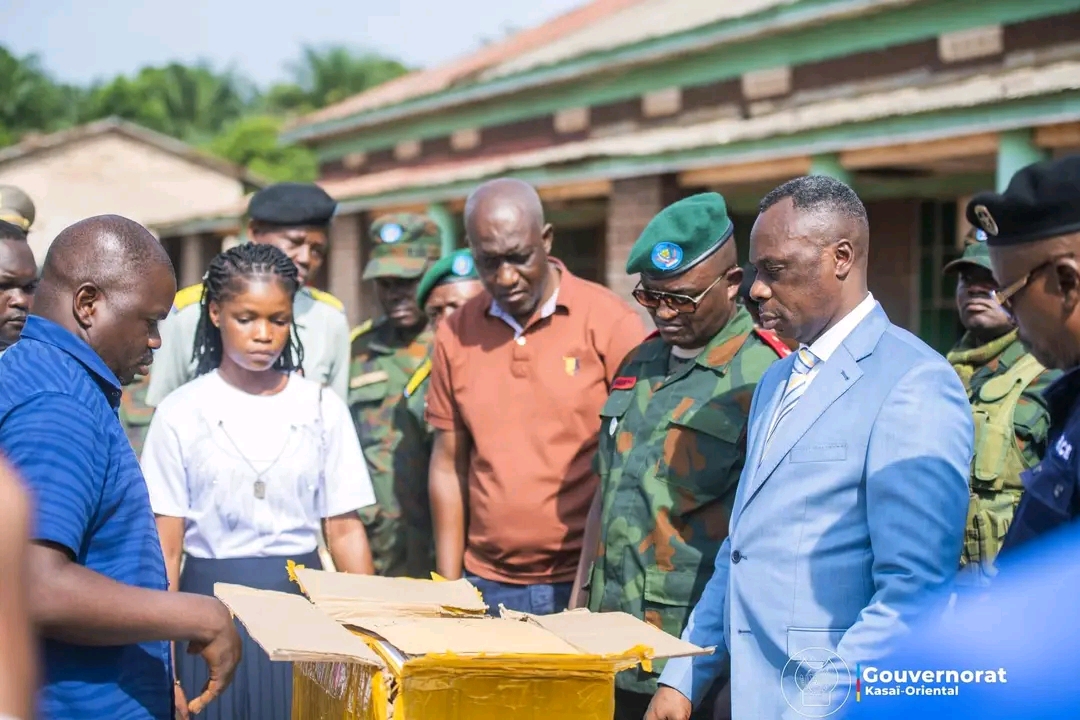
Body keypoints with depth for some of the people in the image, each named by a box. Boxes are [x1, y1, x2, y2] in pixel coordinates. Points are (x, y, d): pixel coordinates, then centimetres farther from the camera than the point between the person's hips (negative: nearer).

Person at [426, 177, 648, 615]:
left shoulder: (611, 323, -5)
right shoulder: (456, 335, 6)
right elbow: (449, 466, 10)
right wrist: (449, 591, 6)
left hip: (587, 584, -3)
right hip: (489, 586, 3)